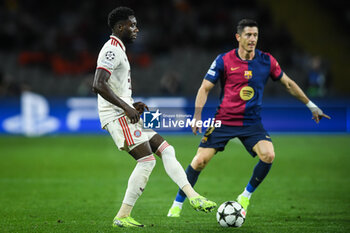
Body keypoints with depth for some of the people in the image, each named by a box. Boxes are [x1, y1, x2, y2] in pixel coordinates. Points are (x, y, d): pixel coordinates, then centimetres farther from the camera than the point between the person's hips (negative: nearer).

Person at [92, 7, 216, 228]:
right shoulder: (112, 50, -11)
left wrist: (132, 105, 14)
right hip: (117, 116, -11)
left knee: (167, 150, 5)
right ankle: (122, 216, -12)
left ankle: (193, 197, 1)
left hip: (126, 114, 11)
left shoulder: (119, 50, 21)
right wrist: (126, 107, -22)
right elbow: (98, 85, -24)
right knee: (147, 159, -15)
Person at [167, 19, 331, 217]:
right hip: (224, 121, -1)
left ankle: (246, 196, 0)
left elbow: (288, 83, 12)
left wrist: (311, 106, 14)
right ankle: (178, 204, 8)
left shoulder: (266, 61, -1)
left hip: (252, 123, 2)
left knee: (268, 155, -23)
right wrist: (197, 115, -14)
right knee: (200, 160, -9)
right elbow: (205, 88, -2)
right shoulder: (224, 61, -7)